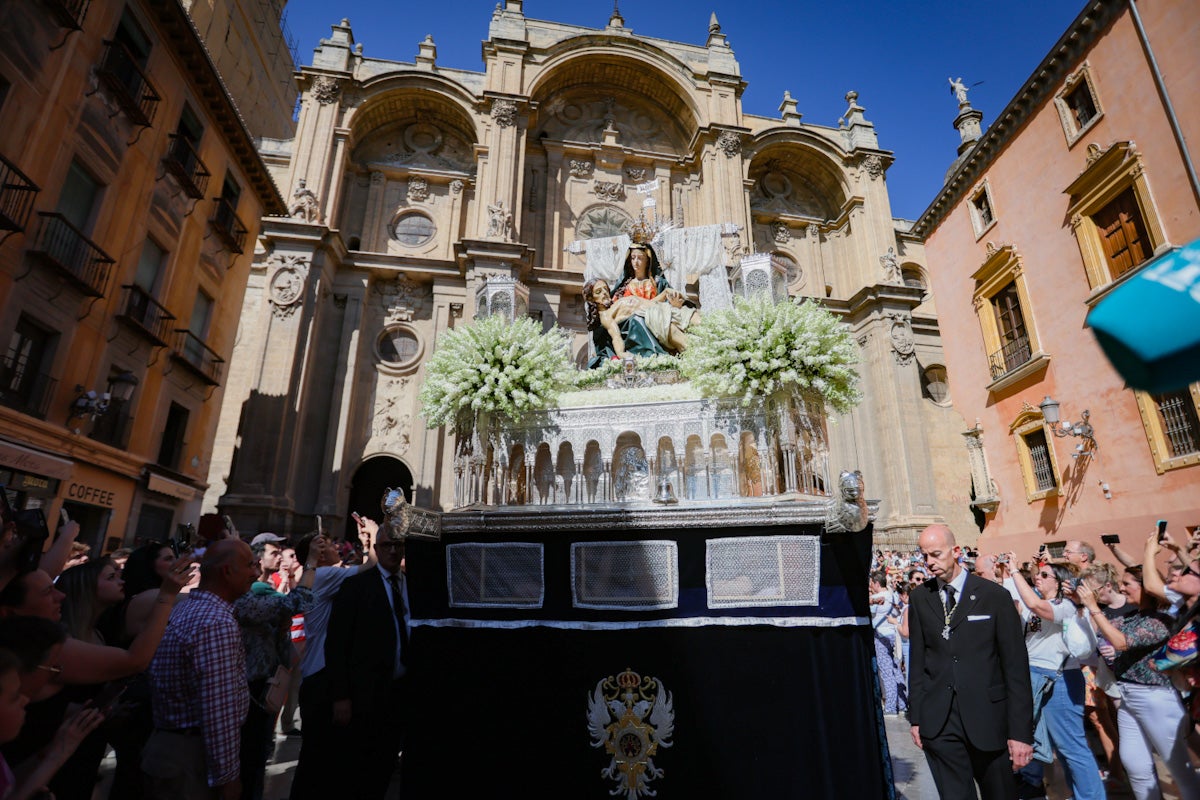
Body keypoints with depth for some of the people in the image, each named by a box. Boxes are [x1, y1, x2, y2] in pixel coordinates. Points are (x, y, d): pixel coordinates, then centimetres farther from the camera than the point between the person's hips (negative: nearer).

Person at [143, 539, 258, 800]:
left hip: (167, 748, 9)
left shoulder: (184, 609, 6)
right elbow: (218, 711, -25)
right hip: (191, 759, -9)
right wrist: (227, 775, -18)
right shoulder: (217, 622, -25)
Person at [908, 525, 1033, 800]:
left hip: (988, 717, -1)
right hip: (938, 722, 2)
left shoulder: (995, 596, -4)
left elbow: (1016, 666, -5)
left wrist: (1021, 731, -7)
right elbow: (917, 659, 6)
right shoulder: (919, 597, 4)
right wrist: (916, 716, 4)